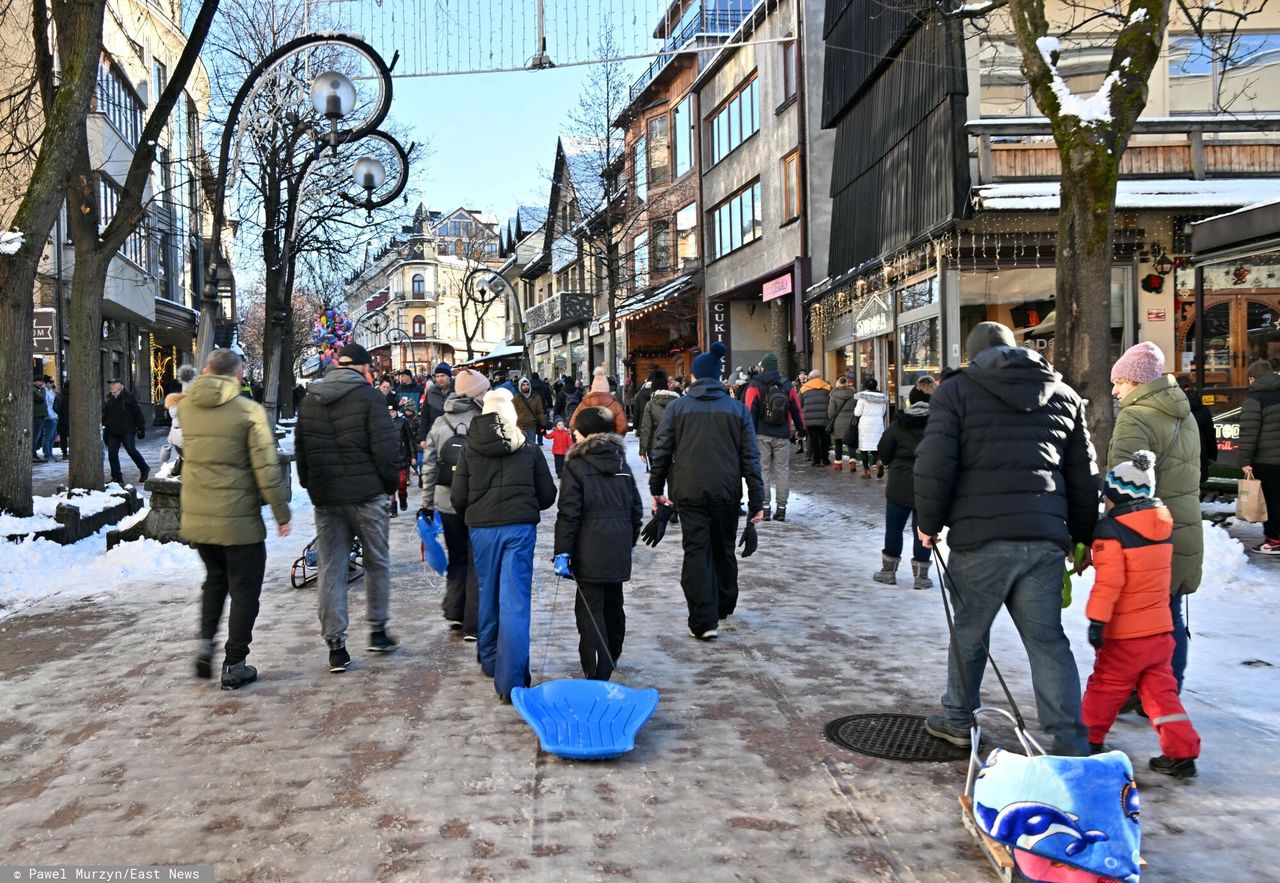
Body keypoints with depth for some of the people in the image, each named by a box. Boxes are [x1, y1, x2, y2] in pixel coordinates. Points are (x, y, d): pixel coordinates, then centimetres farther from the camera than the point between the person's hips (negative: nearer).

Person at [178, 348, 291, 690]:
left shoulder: (186, 407, 2)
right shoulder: (249, 411, -13)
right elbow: (267, 468, -15)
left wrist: (204, 382, 23)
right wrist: (281, 513, -5)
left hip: (196, 517, 5)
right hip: (238, 520, -5)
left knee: (215, 577, 26)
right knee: (244, 589, 7)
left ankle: (205, 641, 13)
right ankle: (234, 664, 11)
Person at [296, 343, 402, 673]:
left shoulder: (310, 399, 10)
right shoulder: (369, 396, -8)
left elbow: (300, 447, 14)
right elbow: (385, 447, -13)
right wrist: (392, 483, 0)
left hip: (325, 497, 4)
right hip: (366, 494, -4)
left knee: (331, 569, 7)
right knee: (377, 562, 12)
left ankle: (335, 646, 8)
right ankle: (378, 631, 19)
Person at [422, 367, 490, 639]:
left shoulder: (439, 424, 4)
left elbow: (429, 466, 6)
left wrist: (427, 503, 13)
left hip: (447, 502, 4)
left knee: (457, 556, 21)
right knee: (478, 562, 6)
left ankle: (454, 612, 18)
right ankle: (473, 625, 8)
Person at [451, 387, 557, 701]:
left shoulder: (470, 449, 3)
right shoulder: (529, 449, 2)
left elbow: (458, 498, 2)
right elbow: (547, 495, 7)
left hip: (481, 529, 2)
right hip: (520, 528, -2)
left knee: (487, 596, 18)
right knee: (515, 602, -4)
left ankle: (489, 661, 33)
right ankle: (510, 681, -9)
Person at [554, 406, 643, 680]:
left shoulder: (576, 465, -8)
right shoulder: (622, 464, 11)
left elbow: (568, 514, -12)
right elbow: (635, 508, 16)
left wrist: (562, 552, -9)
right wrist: (630, 541, 27)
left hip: (590, 552, -6)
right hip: (619, 550, 7)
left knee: (589, 609, -4)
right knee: (613, 604, 21)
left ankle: (597, 673, -10)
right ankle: (611, 659, 39)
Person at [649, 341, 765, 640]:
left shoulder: (678, 406, 1)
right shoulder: (738, 409, 4)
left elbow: (661, 450, 1)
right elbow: (750, 458, 2)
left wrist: (656, 489, 12)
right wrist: (756, 501, 5)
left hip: (689, 491, -2)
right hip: (726, 492, 2)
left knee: (696, 552, 0)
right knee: (723, 549, 18)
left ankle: (704, 621, -4)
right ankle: (724, 606, 35)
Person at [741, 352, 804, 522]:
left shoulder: (755, 386, -3)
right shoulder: (787, 386, 6)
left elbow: (749, 411, -8)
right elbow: (796, 409, 11)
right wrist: (800, 429, 22)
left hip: (761, 435, -2)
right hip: (782, 436, 2)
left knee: (762, 470, 2)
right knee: (782, 471, 6)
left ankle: (765, 507, -1)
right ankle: (781, 508, 7)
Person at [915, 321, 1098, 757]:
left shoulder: (956, 391, 2)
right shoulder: (1064, 394, 16)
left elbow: (934, 466, -7)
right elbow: (1084, 475, 17)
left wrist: (929, 522, 6)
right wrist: (1084, 536, 24)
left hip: (980, 537, -3)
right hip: (1045, 538, 4)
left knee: (969, 631, 13)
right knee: (1048, 640, 8)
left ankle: (958, 720, 29)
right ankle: (1071, 743, 7)